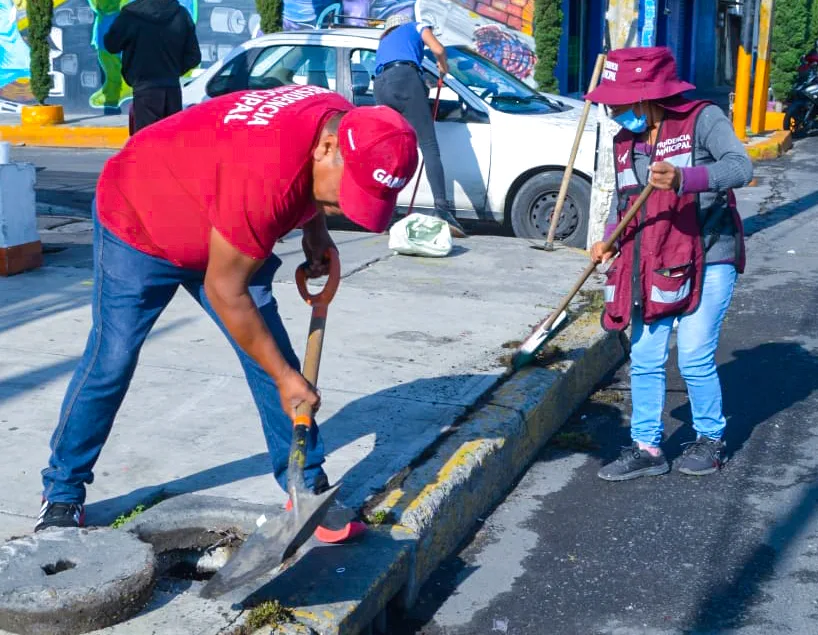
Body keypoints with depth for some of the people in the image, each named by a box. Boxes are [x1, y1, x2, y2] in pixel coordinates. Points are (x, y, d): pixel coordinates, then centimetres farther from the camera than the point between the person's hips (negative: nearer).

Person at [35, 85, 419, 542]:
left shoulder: (344, 124, -18)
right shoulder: (263, 177, -42)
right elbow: (224, 293, -30)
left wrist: (316, 231, -5)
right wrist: (284, 378, -23)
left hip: (224, 233, 7)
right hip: (137, 221, -7)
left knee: (274, 354, -1)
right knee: (110, 365, -5)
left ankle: (308, 486, 9)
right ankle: (63, 493, 15)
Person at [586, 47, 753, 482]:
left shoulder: (702, 119, -9)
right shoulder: (625, 142, 10)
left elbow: (740, 167, -24)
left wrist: (683, 178, -40)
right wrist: (609, 241, 2)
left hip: (707, 259, -6)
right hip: (651, 266, 6)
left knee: (695, 358, -3)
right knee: (644, 359, 5)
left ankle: (711, 438, 21)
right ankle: (647, 448, 16)